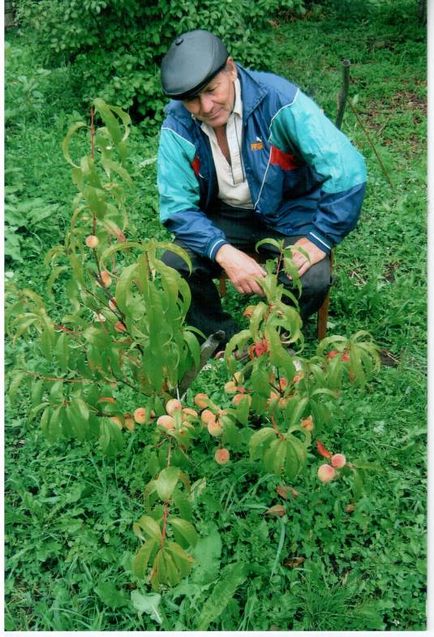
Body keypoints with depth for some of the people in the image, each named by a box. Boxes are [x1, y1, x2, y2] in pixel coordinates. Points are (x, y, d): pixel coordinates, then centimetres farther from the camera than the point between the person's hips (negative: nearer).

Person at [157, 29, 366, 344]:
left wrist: (319, 239, -25)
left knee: (311, 281, -28)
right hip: (223, 218, 2)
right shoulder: (177, 127, -14)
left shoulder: (279, 99, -22)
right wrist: (224, 252, -30)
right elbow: (177, 206, -15)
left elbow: (347, 169, -23)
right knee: (173, 268, -21)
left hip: (289, 213, -2)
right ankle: (228, 342, 4)